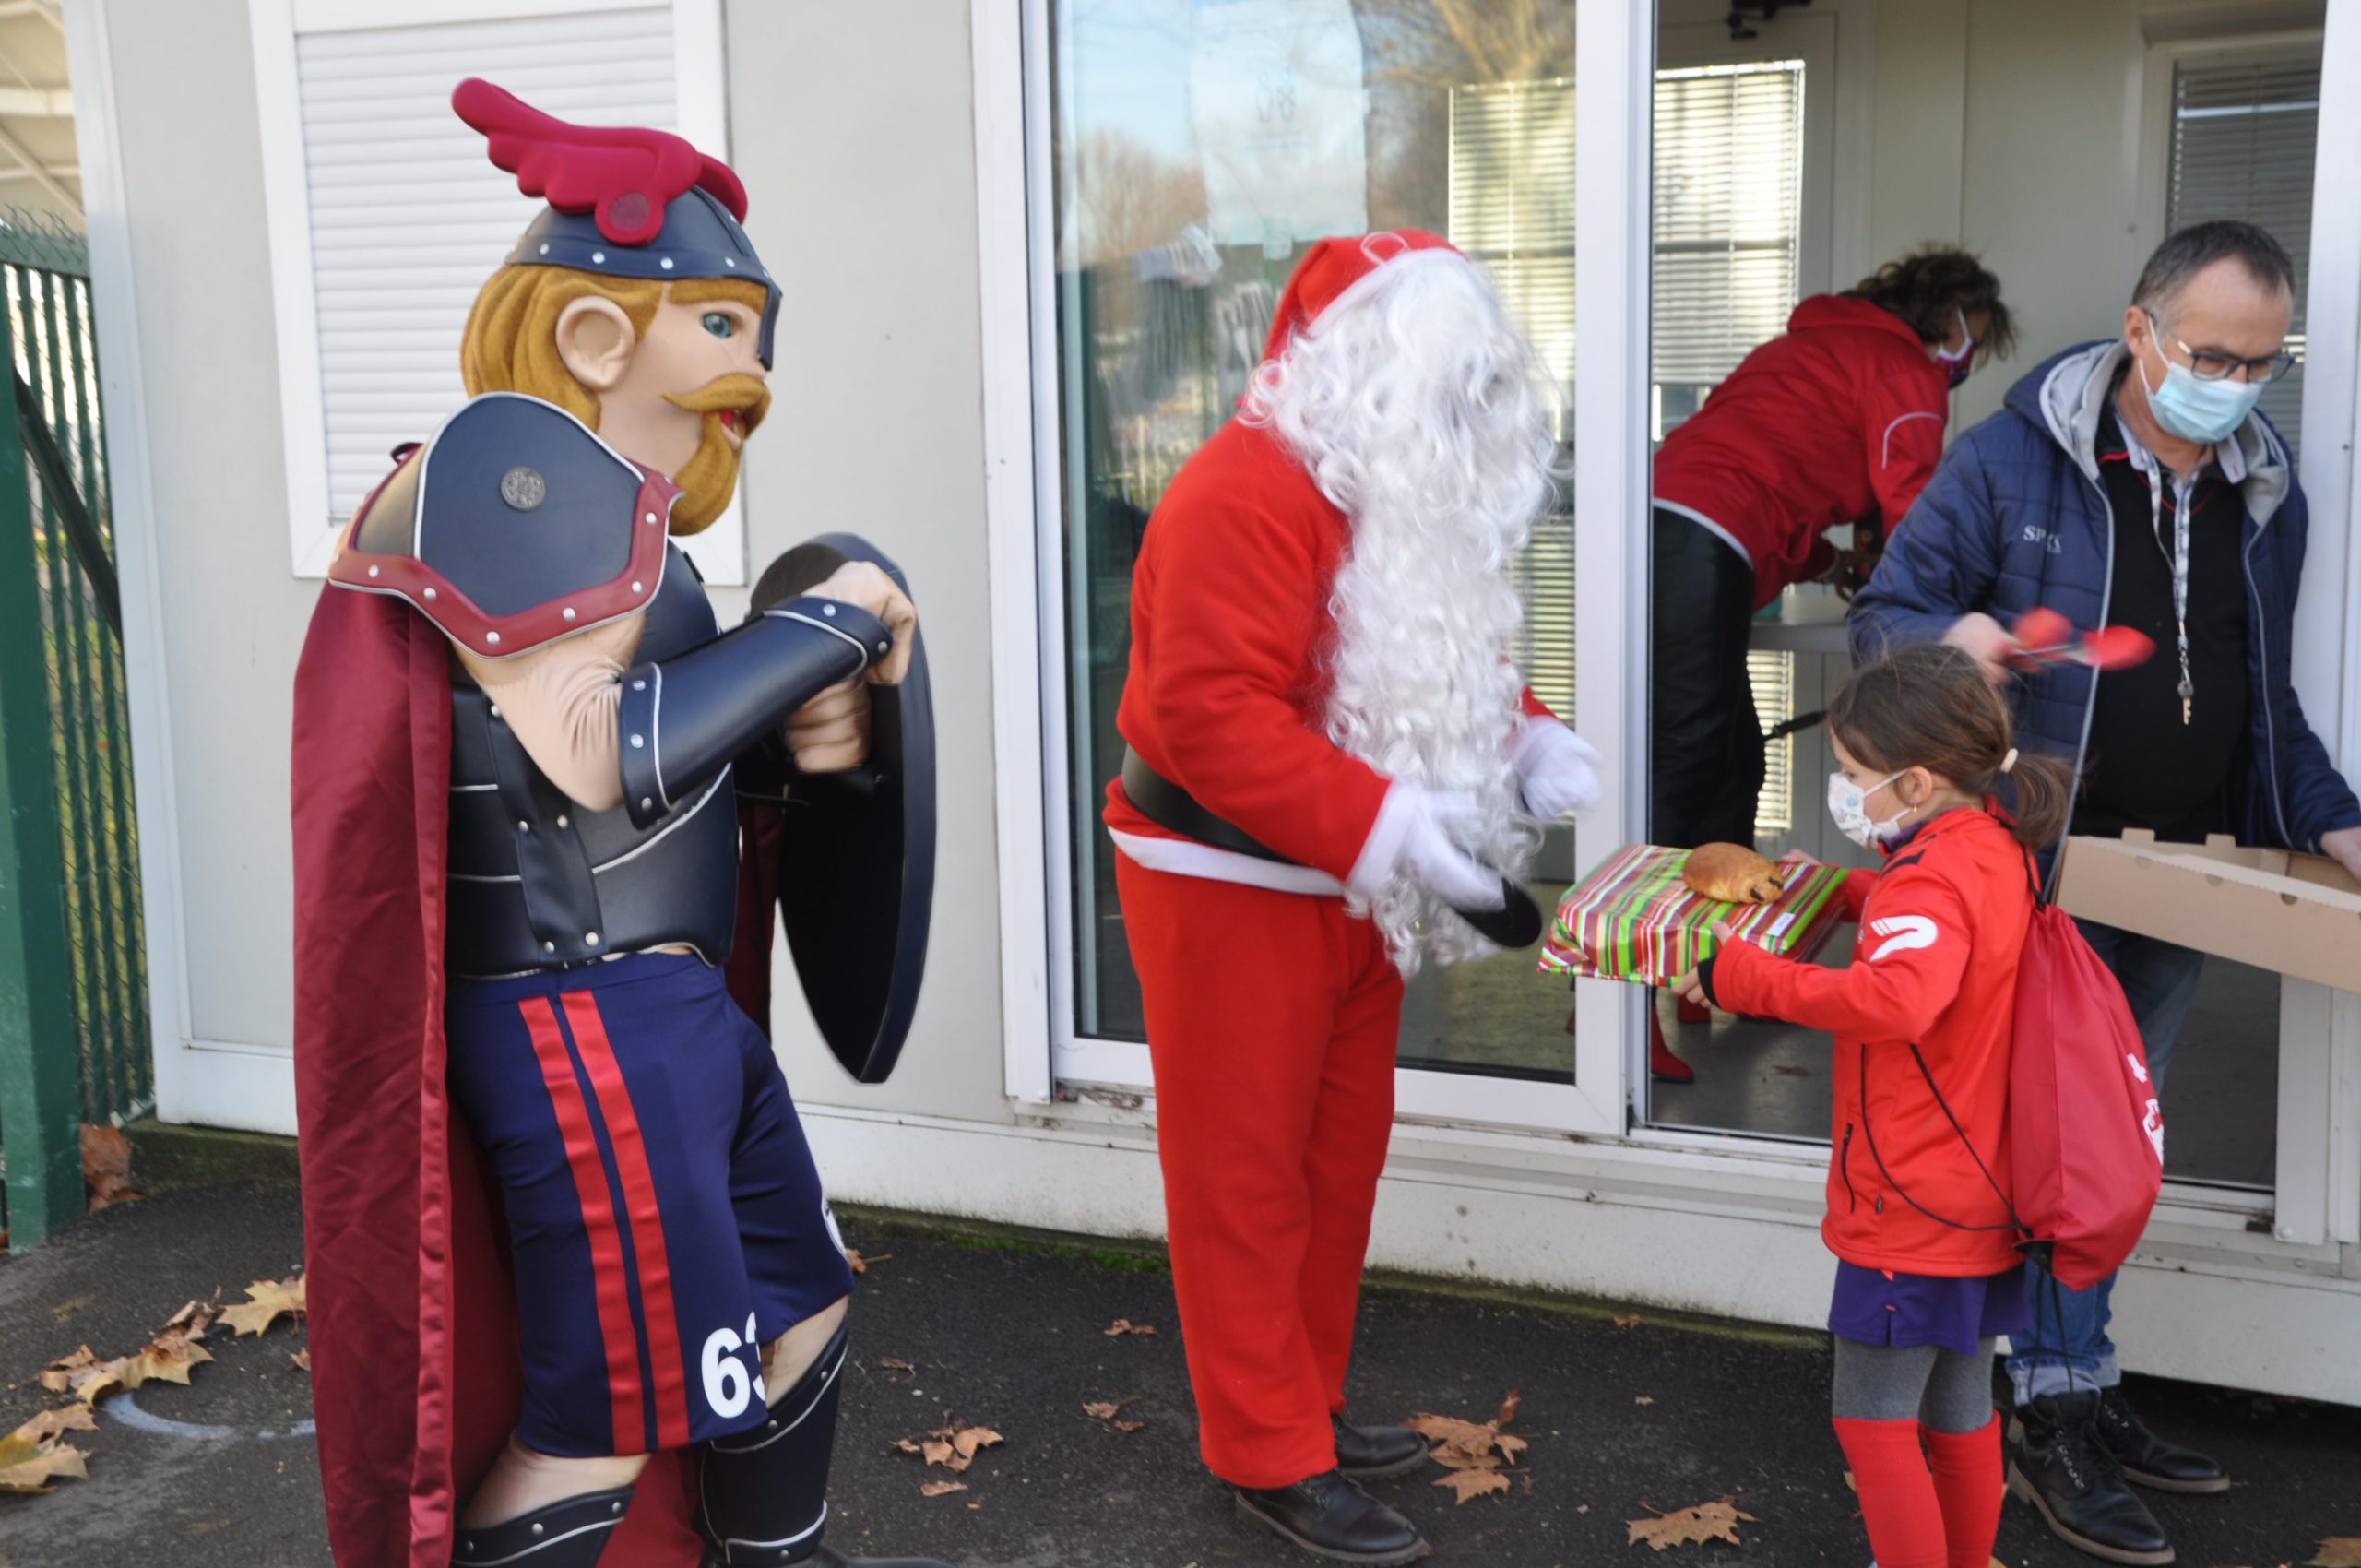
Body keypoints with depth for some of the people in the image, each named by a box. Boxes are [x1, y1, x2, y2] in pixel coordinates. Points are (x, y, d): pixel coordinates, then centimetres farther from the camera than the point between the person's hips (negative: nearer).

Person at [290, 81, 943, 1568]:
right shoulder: (522, 461, -17)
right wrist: (830, 624, -16)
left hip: (670, 1010, 10)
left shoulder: (600, 491, 12)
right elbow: (597, 757, -25)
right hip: (587, 1032, -10)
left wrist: (797, 721, 0)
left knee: (794, 1305, 21)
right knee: (604, 1416, 1)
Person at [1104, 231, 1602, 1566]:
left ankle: (1307, 1400, 33)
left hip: (1349, 886, 10)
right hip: (1229, 880, -9)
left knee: (1343, 1149, 17)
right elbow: (1209, 714, -29)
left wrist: (1528, 743, -4)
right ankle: (1270, 1454, 14)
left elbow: (1449, 667, 18)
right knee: (1245, 1169, 2)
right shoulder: (1248, 494, -22)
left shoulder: (1410, 499, 10)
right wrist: (1382, 829, -33)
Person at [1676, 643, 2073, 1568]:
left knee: (1872, 1418, 3)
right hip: (1978, 1202, 10)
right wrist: (1843, 891, 16)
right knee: (1959, 1412, 21)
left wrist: (1742, 978, -39)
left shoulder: (1931, 882, -24)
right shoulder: (1997, 850, 6)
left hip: (1909, 1209, -10)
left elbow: (1896, 998, -45)